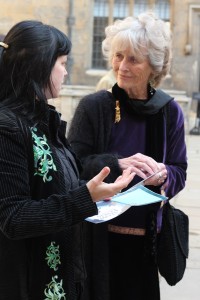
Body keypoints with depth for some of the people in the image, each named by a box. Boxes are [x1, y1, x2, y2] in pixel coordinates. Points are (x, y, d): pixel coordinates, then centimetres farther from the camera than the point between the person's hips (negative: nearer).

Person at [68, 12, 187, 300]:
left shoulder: (170, 111, 1)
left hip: (146, 239, 3)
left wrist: (163, 175, -19)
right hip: (98, 236, -2)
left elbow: (179, 172, 3)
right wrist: (117, 164, -25)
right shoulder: (93, 106, -8)